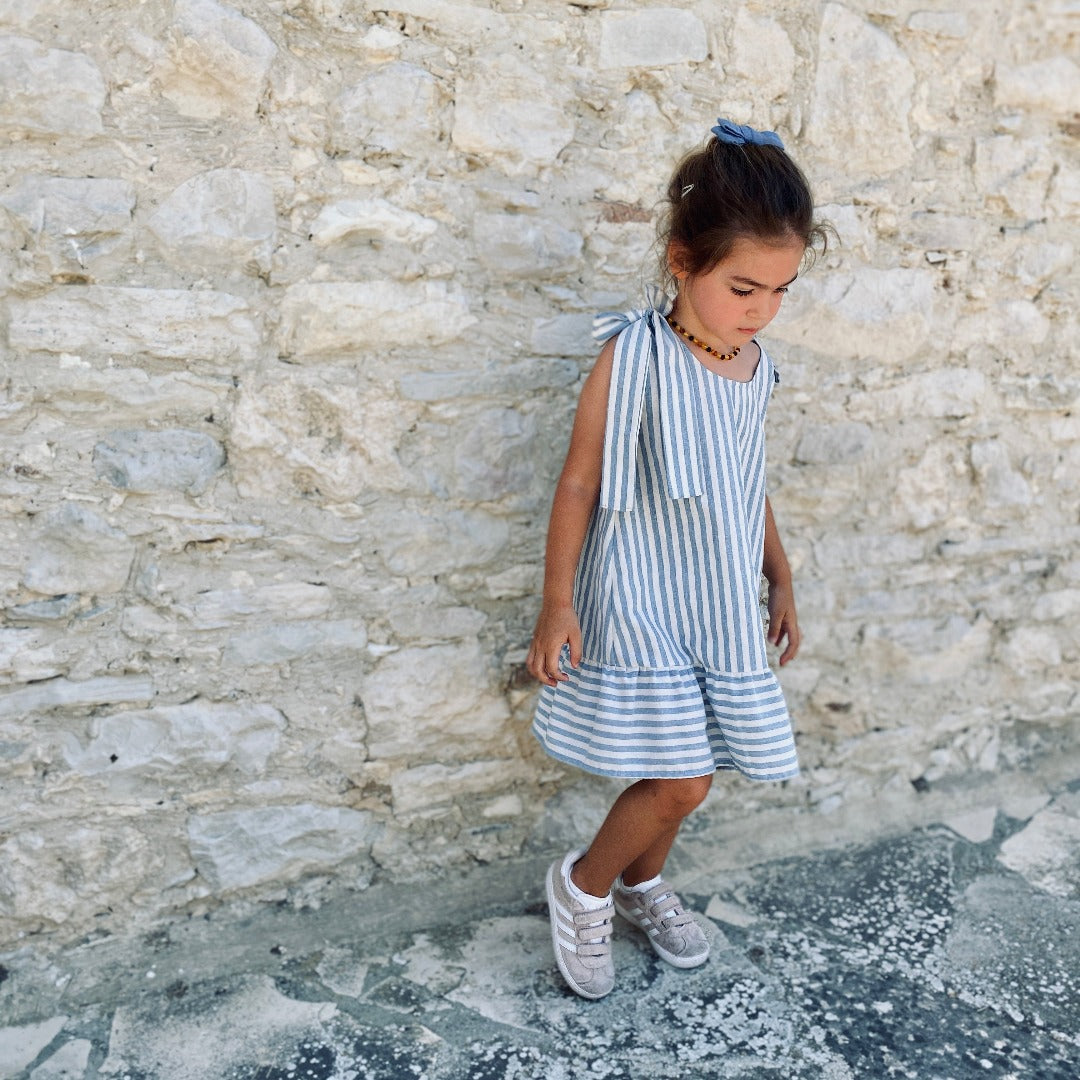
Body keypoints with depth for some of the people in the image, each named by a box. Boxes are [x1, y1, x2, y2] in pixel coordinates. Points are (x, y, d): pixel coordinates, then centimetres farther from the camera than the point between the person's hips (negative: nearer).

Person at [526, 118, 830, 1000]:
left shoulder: (753, 363, 3)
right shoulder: (634, 354, -16)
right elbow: (581, 480, -12)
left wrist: (780, 580, 19)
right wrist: (557, 604, -12)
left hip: (721, 605, 6)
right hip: (640, 604, -6)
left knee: (681, 771, 16)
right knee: (681, 780, -6)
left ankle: (641, 883, 43)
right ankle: (582, 887, 21)